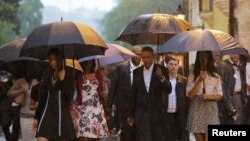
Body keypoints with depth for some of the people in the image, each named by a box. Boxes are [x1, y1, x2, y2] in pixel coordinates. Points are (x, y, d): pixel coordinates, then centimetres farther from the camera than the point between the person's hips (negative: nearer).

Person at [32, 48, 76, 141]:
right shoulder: (47, 76, 12)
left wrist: (63, 80, -13)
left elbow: (70, 96, -7)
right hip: (47, 113, 3)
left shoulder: (68, 76, 2)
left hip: (62, 114, -2)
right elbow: (42, 97, 13)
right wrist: (36, 117, 11)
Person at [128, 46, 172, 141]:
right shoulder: (137, 72, 5)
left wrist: (161, 77, -30)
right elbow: (133, 94, 9)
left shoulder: (162, 70, -2)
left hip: (157, 111, -1)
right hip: (141, 112, 1)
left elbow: (168, 90, -11)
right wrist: (131, 114, 7)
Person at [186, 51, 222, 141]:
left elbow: (219, 96, 5)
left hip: (210, 110, -1)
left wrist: (209, 96, -15)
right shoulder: (192, 76, 4)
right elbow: (190, 95, -6)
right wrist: (199, 81, -14)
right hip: (196, 110, 1)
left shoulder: (216, 76, 5)